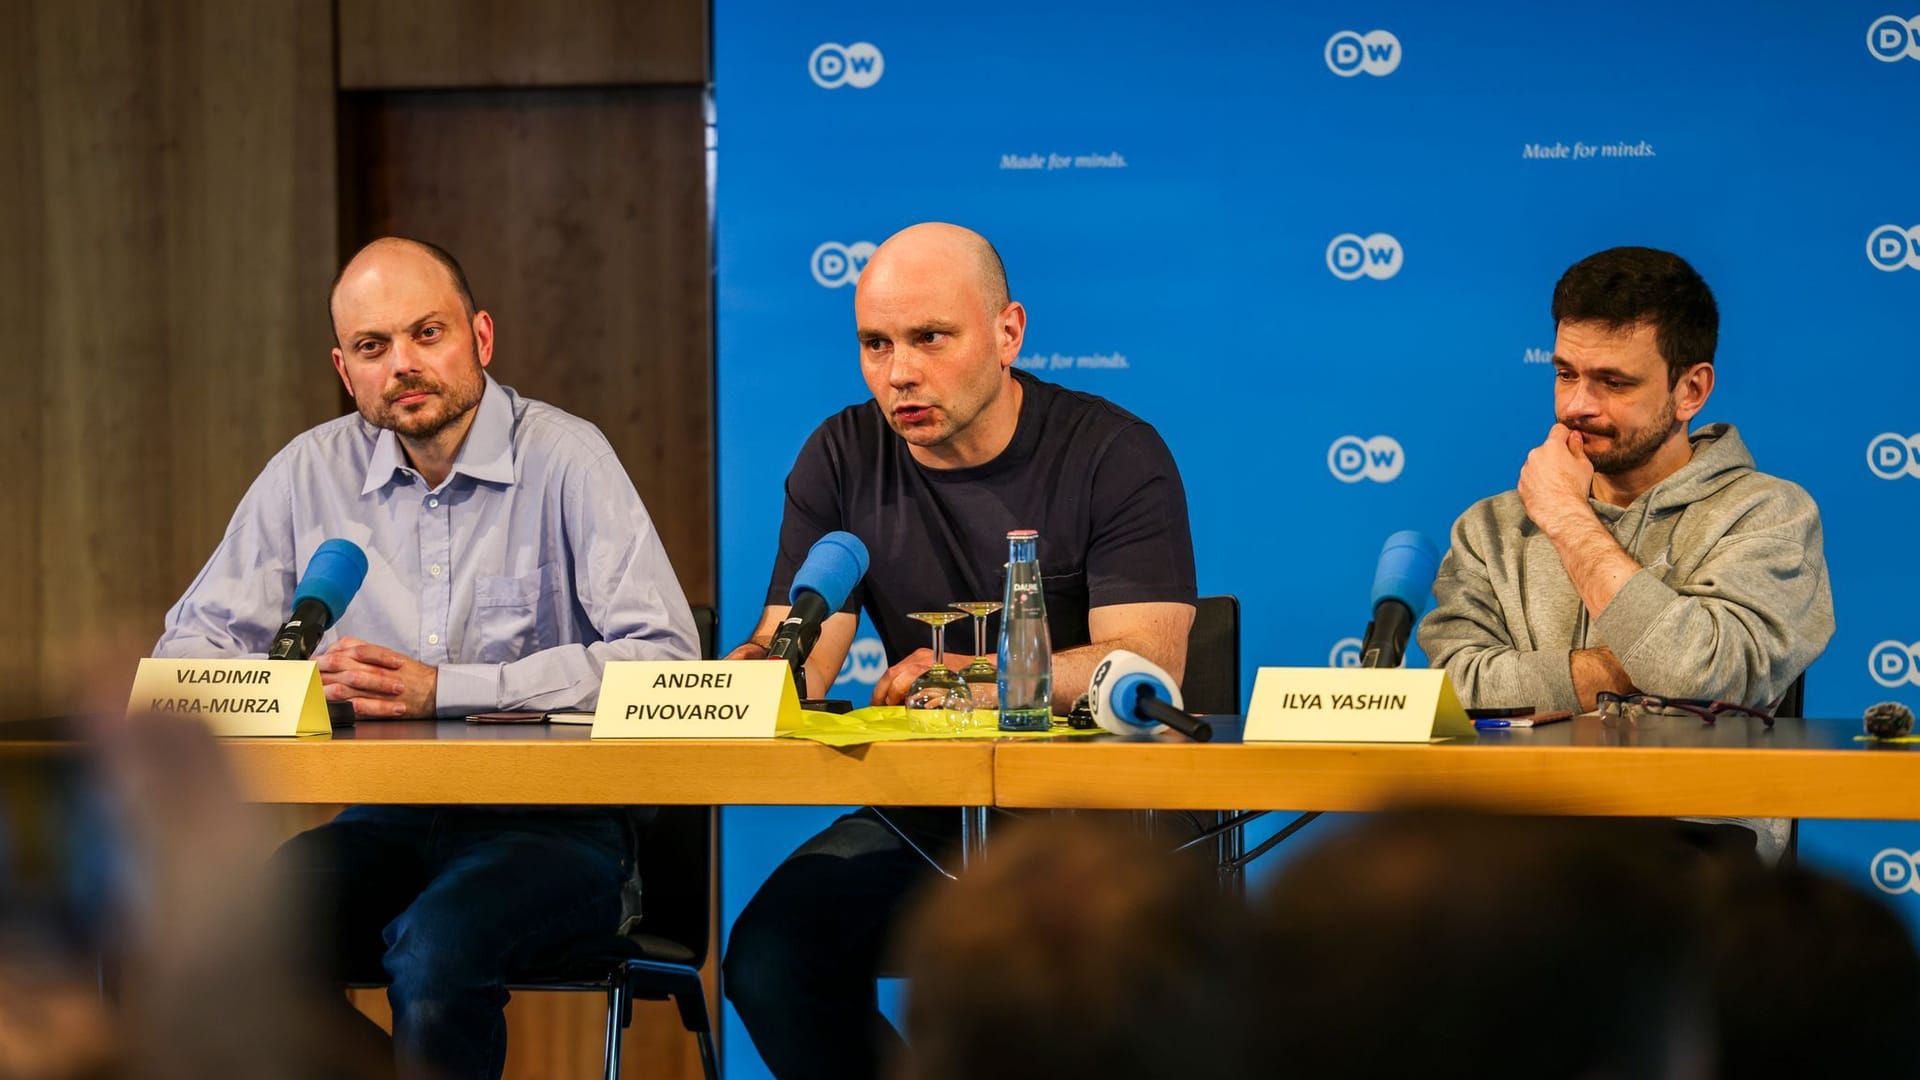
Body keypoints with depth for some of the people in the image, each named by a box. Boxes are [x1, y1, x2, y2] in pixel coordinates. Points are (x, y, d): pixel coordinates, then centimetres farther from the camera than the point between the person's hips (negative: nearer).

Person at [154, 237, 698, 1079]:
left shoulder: (563, 457, -6)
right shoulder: (312, 472, 6)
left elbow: (665, 658, -16)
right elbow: (191, 647, 10)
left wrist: (444, 689, -20)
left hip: (552, 823, -4)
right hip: (388, 823, 4)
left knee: (436, 947, -35)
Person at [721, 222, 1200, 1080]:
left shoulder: (1116, 456, -7)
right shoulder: (842, 460, 6)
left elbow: (1146, 664, -17)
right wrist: (760, 671, -26)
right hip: (920, 813, 4)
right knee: (764, 961, -22)